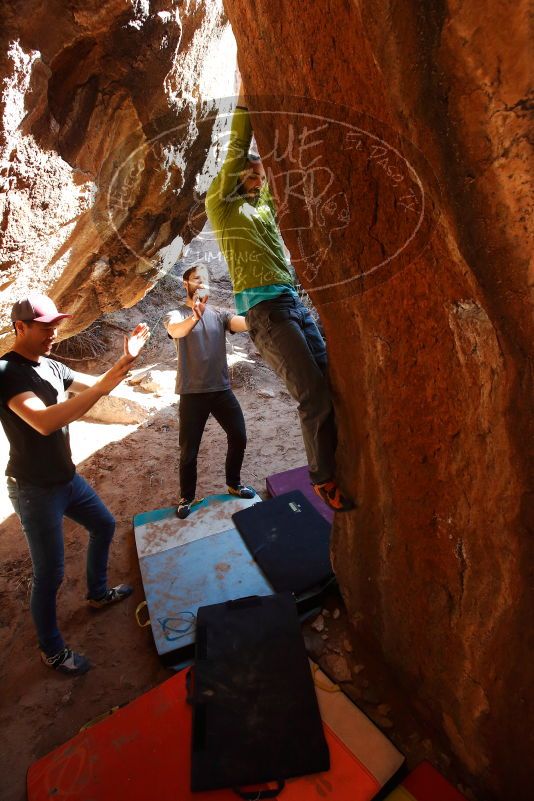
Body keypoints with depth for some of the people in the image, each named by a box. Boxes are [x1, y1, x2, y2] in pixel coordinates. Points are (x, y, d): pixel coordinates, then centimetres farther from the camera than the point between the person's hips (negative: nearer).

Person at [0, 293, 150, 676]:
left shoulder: (51, 366, 4)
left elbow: (95, 386, 7)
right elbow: (44, 422, -37)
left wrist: (125, 360, -10)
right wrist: (103, 387, -41)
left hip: (67, 477, 9)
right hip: (35, 490, -8)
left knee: (104, 525, 23)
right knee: (50, 573, 4)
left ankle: (98, 593, 45)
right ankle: (51, 650, 27)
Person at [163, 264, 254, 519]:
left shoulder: (219, 314, 7)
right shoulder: (175, 315, -2)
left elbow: (244, 323, -11)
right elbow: (176, 331, -27)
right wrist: (195, 316, -49)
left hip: (222, 390, 4)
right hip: (192, 393, -3)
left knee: (239, 437, 9)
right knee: (189, 449, 5)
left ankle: (234, 483, 32)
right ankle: (187, 497, 26)